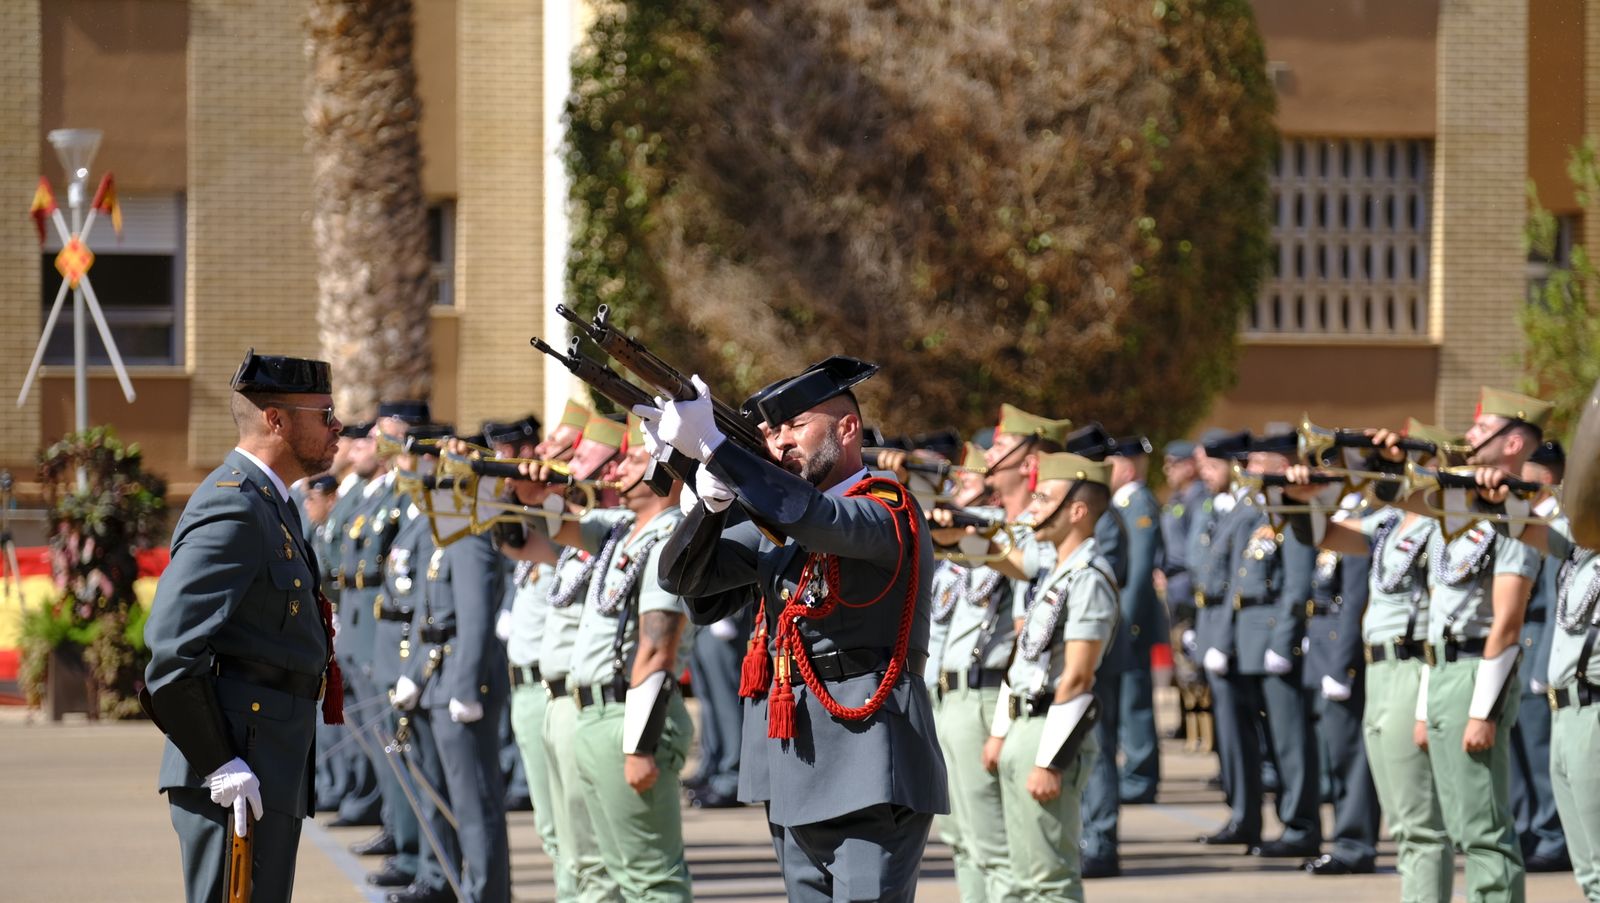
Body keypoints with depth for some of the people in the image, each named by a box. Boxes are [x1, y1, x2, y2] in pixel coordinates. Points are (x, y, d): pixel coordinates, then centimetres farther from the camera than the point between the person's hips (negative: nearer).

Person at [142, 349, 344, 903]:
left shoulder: (269, 504, 19)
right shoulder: (234, 511, -15)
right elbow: (172, 647, -23)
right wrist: (220, 764, -22)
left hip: (269, 771, 11)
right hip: (237, 780, -11)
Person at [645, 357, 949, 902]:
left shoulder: (890, 513, -9)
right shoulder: (776, 522, 15)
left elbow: (815, 517, -29)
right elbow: (684, 576, 9)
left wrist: (711, 447, -31)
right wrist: (712, 503, -12)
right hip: (795, 775, 8)